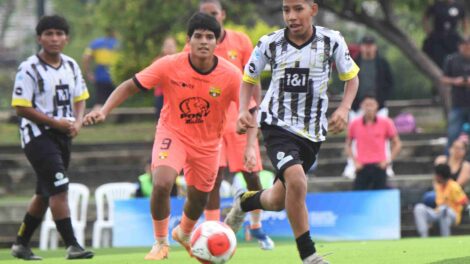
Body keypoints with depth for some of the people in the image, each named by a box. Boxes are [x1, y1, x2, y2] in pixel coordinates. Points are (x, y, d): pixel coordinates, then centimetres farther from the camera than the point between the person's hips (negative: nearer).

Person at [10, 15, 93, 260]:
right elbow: (21, 108, -14)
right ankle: (72, 245, -17)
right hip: (38, 135, -7)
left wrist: (77, 122, -3)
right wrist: (56, 122, -18)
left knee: (44, 194, 14)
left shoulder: (71, 66, 8)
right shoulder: (29, 68, -12)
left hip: (63, 136, 7)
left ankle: (21, 244, 26)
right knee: (59, 187, -17)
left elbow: (80, 98, 18)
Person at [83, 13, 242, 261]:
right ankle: (160, 243, -3)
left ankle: (184, 233, 54)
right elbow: (130, 86, -15)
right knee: (161, 184, -27)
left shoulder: (230, 75, -21)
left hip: (207, 143, 2)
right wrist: (104, 111, -27)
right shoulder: (170, 65, -23)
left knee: (198, 199, 17)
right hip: (172, 132, -2)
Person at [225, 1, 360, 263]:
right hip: (278, 124, -3)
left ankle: (246, 202, 48)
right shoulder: (270, 44, -7)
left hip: (313, 131, 3)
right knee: (296, 181, -28)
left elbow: (351, 77, 7)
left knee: (279, 200, 11)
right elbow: (249, 79, 10)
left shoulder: (332, 41, -7)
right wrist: (244, 111, -7)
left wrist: (344, 109, -11)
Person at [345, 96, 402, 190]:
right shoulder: (355, 124, 3)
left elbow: (397, 144, 7)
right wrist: (354, 161, 1)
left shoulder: (385, 123, 1)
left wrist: (388, 160, -3)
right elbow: (348, 145, 14)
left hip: (379, 166, -1)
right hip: (362, 167, 1)